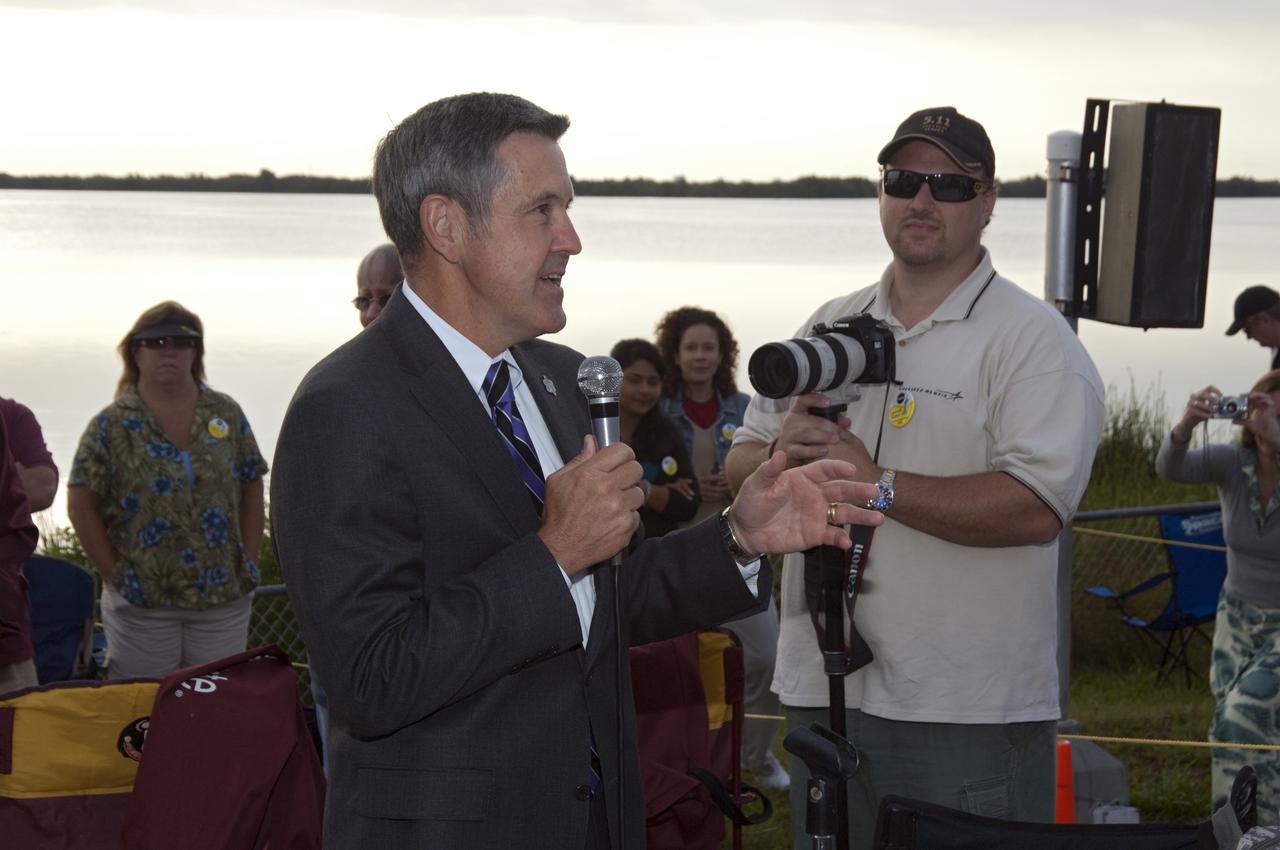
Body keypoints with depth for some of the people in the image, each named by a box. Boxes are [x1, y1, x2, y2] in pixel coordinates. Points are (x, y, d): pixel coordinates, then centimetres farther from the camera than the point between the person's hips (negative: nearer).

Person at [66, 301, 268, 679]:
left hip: (225, 600, 2)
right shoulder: (112, 425, -1)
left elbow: (251, 492, 10)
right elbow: (81, 506, -3)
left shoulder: (226, 414, 7)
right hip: (142, 604, -2)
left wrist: (248, 564, 2)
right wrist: (115, 574, -6)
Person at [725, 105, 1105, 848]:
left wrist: (876, 483, -20)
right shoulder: (829, 326, 13)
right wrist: (782, 455, -10)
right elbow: (739, 467, 13)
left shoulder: (1032, 337, -6)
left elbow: (1037, 507, -20)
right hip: (822, 694, 6)